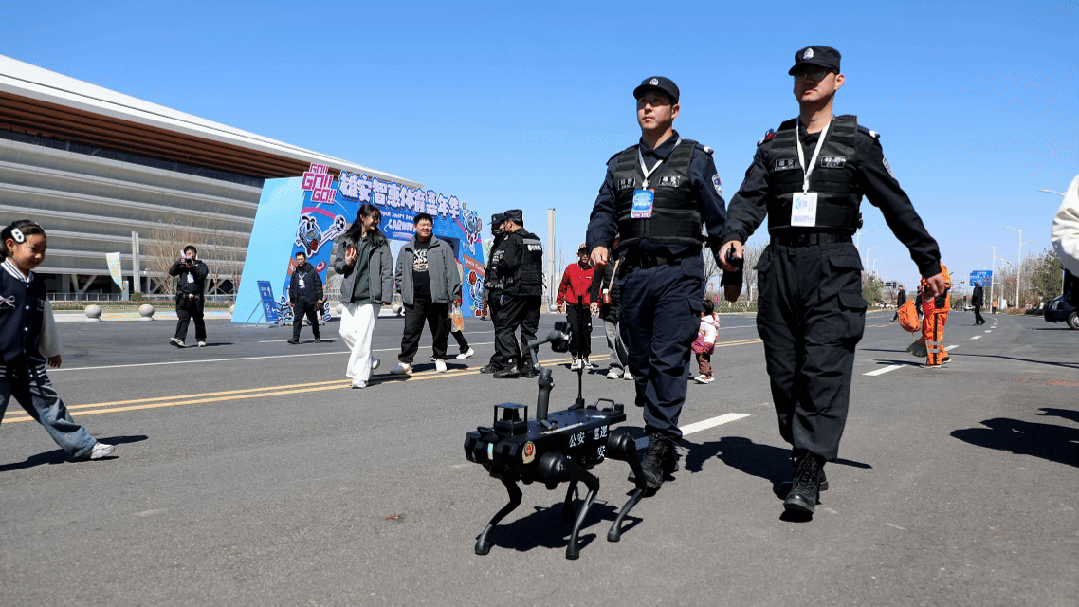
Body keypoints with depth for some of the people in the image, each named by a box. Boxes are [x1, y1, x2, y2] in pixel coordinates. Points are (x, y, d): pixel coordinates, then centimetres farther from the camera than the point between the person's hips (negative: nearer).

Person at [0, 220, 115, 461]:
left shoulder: (38, 285, 10)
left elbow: (46, 320, 23)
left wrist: (53, 350, 33)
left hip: (30, 364, 6)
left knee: (50, 406, 11)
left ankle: (82, 446, 16)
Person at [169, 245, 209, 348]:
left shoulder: (201, 265, 9)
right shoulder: (181, 266, 15)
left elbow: (202, 275, -9)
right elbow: (171, 272, 1)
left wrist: (192, 267, -18)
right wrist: (179, 262, -12)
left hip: (197, 299, -1)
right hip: (183, 298, 1)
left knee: (198, 320, 7)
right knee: (183, 318, -11)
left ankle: (201, 339, 19)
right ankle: (179, 339, -21)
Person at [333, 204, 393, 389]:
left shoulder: (380, 242, 5)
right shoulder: (345, 240, 10)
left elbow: (387, 270, 2)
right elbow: (337, 267, 16)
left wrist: (387, 295, -6)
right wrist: (346, 263, -8)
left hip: (370, 295, -3)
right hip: (349, 295, 3)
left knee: (364, 334, -7)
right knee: (346, 331, -1)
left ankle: (360, 376, -1)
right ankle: (369, 361, 20)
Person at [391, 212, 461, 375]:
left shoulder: (442, 247, 7)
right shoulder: (406, 249, 14)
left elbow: (451, 270, 4)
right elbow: (398, 272, 21)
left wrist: (453, 293, -2)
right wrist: (403, 290, 8)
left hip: (437, 298, -1)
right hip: (414, 299, 1)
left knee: (440, 331, 8)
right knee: (410, 331, -4)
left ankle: (440, 359, 24)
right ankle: (404, 362, 0)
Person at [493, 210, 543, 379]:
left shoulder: (513, 239, -8)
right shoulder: (536, 240, 16)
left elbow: (508, 263, -20)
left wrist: (498, 269, 0)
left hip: (516, 290, -7)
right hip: (535, 290, 7)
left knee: (506, 327, -1)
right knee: (529, 329, 10)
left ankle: (512, 364, -8)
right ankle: (529, 366, 9)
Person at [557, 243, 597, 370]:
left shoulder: (593, 271, 3)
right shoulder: (570, 269, 4)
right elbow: (562, 287, 13)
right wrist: (560, 303, 14)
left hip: (586, 307, 1)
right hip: (572, 306, -1)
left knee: (586, 332, 4)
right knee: (574, 330, -13)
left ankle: (585, 358, 21)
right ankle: (576, 358, -3)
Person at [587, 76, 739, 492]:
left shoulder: (695, 159, 4)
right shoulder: (620, 164, 16)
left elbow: (717, 219, 4)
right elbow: (603, 211, 12)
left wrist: (731, 273, 3)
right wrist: (598, 243, -9)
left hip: (679, 273, -5)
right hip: (634, 274, 5)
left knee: (668, 358, -14)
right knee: (641, 361, 7)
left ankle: (658, 447, -11)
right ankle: (665, 448, 20)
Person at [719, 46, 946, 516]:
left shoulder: (857, 141, 10)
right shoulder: (773, 144, 16)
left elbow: (895, 204, 11)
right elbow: (750, 196, 3)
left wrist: (928, 261, 12)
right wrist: (734, 234, -19)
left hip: (833, 268, -3)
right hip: (780, 266, 3)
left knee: (824, 368, -13)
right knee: (784, 371, 3)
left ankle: (807, 478, -13)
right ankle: (805, 452, 19)